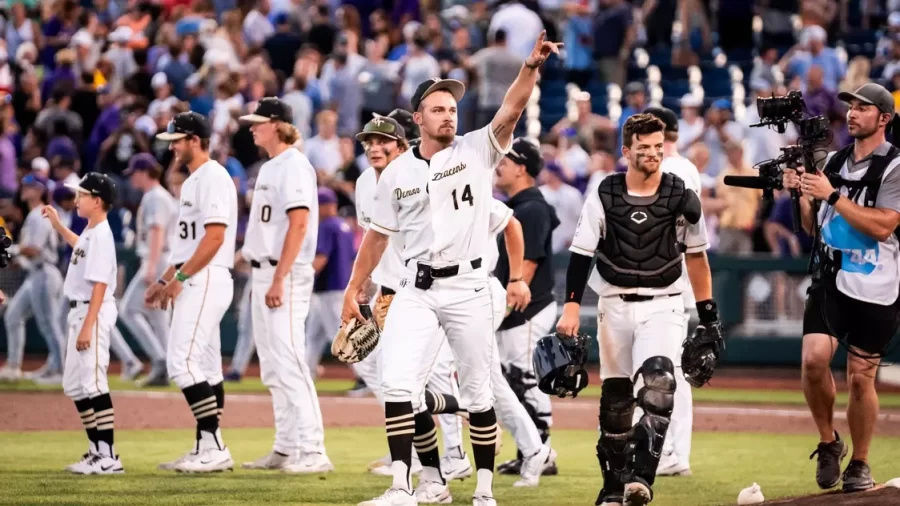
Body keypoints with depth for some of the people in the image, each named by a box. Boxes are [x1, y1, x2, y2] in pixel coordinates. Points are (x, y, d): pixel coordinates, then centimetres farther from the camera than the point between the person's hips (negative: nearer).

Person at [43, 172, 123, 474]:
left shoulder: (101, 235, -17)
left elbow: (99, 285, -22)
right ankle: (97, 450, 22)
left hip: (94, 312, -11)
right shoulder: (89, 232, 11)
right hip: (79, 310, 11)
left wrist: (88, 325, -26)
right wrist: (57, 224, 32)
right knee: (74, 384, 15)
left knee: (93, 383, -13)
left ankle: (108, 457, -14)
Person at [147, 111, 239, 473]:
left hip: (205, 280, -11)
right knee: (204, 367, 10)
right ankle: (208, 449, 11)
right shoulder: (192, 181, 20)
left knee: (183, 362, -16)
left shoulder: (213, 177, -12)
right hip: (193, 282, 11)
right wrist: (165, 280, 20)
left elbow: (214, 236, -21)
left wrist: (180, 278, -21)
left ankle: (214, 446, -16)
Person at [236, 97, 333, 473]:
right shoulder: (269, 168, 18)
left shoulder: (294, 166, -12)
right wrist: (262, 277, 17)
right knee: (272, 368, 12)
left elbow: (299, 224, -19)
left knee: (288, 362, -14)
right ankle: (286, 448, 16)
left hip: (286, 274, -10)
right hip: (262, 273, 10)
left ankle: (311, 451, -15)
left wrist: (279, 279, -23)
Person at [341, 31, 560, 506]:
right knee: (398, 383, -12)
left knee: (477, 393, 5)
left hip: (469, 289, -1)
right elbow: (378, 234, 15)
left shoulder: (476, 151, 0)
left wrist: (532, 66, -32)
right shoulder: (397, 173, 7)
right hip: (416, 291, 2)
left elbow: (510, 111, -16)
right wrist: (353, 290, 14)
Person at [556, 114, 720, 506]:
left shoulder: (681, 198, -4)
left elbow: (695, 255, 8)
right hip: (615, 305, 1)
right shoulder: (604, 197, -6)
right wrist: (571, 307, -14)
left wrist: (708, 313, 10)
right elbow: (581, 254, -4)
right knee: (615, 400, 8)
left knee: (658, 385, -24)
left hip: (662, 305, -1)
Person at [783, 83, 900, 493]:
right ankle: (828, 442, 7)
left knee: (860, 377, 1)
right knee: (814, 358, -14)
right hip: (829, 279, 4)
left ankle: (859, 464, 17)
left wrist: (833, 195, -20)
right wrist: (800, 194, -2)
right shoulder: (832, 162, 11)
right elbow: (813, 227, 17)